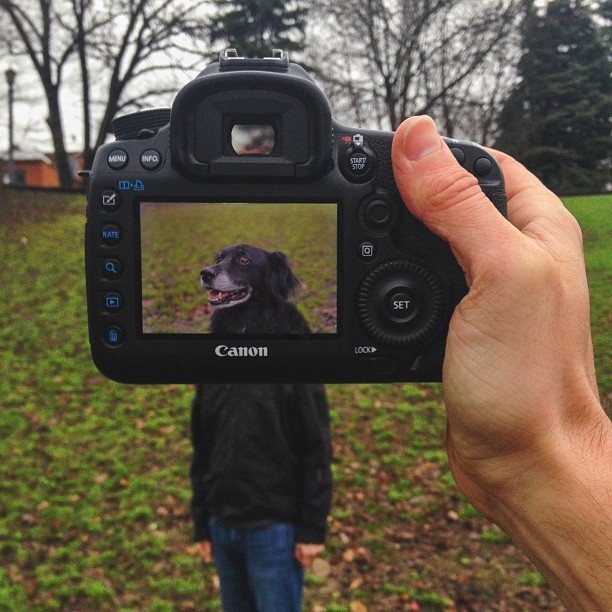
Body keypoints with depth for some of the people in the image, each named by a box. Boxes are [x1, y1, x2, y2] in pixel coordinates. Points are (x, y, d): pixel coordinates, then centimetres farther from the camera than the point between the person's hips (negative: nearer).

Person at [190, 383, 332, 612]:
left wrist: (312, 531, -12)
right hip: (223, 528, 5)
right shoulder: (208, 387, 5)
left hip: (273, 529, -5)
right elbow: (202, 455, 10)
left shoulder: (301, 387, -11)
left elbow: (316, 452, -11)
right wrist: (201, 527, 11)